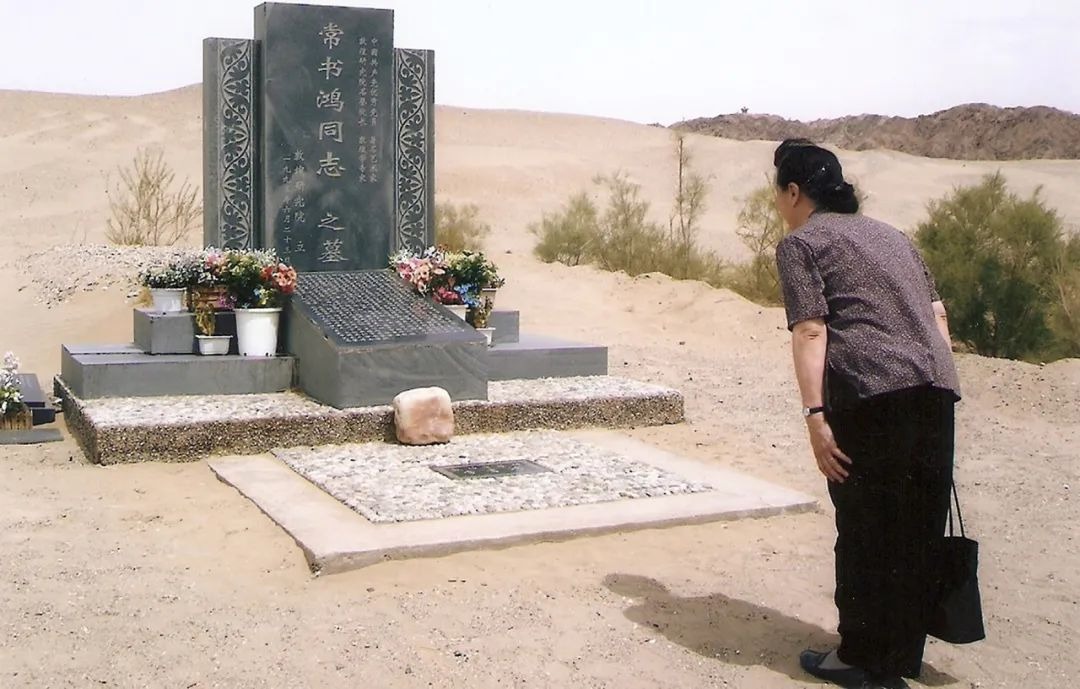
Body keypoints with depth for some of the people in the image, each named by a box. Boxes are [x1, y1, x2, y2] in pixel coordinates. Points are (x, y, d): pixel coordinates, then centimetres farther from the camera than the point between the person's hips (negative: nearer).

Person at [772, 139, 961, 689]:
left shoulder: (801, 242, 4)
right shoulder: (890, 235, 25)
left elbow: (810, 331, -8)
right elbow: (938, 316, 19)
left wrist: (814, 414, -13)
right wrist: (940, 383, 20)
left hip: (870, 391, -7)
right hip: (936, 386, 7)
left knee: (865, 528, 4)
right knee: (919, 528, 12)